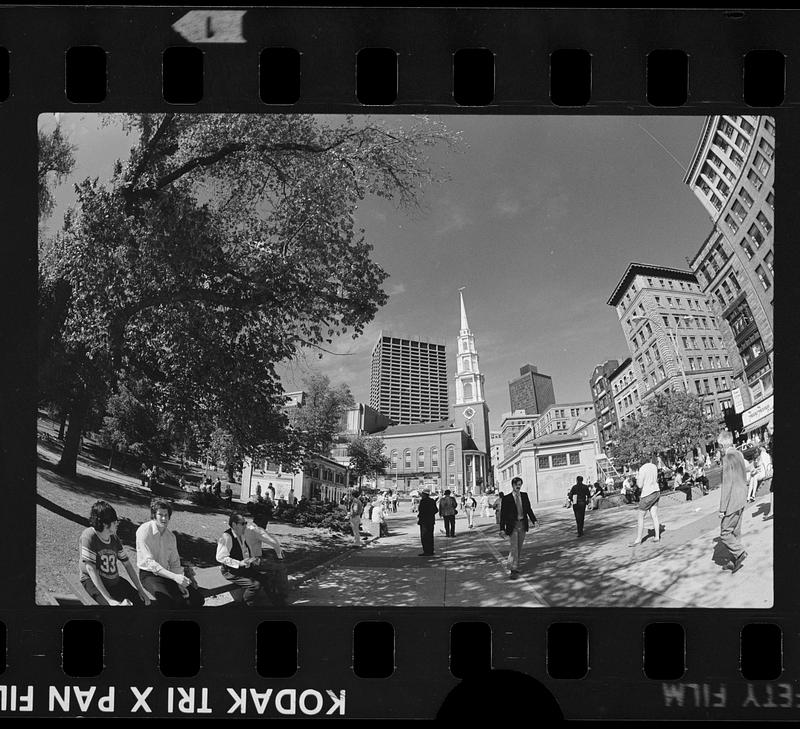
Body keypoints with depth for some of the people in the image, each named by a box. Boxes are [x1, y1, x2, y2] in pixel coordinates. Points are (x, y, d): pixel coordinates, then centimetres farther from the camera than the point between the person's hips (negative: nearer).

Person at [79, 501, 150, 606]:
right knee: (123, 603, -29)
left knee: (143, 602, -7)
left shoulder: (114, 538, 5)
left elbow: (127, 564, 12)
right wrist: (109, 599, -29)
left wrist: (140, 590, 4)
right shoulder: (89, 536, -17)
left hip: (115, 580, 7)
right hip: (93, 582, -7)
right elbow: (91, 570, -23)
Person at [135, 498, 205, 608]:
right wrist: (174, 577, -29)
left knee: (197, 599, -7)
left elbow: (175, 563, 11)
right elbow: (149, 562, -21)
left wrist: (180, 584, -8)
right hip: (149, 575, -6)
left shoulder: (171, 536, 6)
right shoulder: (144, 531, -14)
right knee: (167, 601, -35)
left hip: (167, 574, 6)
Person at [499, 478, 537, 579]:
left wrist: (534, 520, 3)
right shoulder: (506, 499, -6)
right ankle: (513, 569, -3)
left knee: (519, 547, 12)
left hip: (522, 524, 4)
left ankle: (516, 566, 27)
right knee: (514, 547, -9)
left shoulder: (524, 496, 7)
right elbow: (503, 514, -5)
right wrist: (502, 528, -8)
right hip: (512, 525, -4)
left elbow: (528, 509, 13)